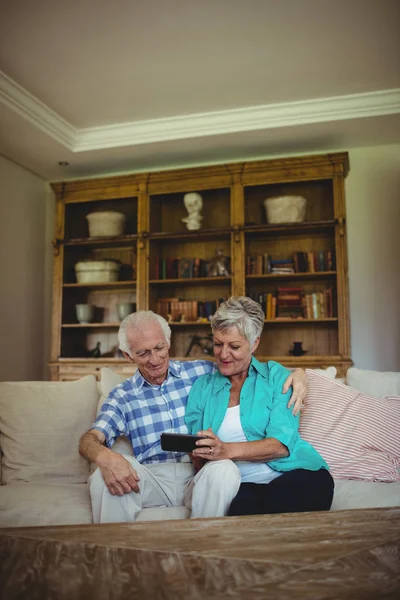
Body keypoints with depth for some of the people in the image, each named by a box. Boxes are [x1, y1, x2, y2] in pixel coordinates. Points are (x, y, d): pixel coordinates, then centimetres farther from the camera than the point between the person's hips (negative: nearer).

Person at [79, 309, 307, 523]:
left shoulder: (201, 372, 9)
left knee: (225, 470, -33)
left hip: (200, 475, 0)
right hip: (153, 477, 0)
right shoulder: (123, 396, 11)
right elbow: (89, 439, -2)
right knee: (108, 473, -30)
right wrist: (105, 457, -28)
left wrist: (296, 372, -6)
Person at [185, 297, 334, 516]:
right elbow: (198, 460, 12)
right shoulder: (202, 387, 17)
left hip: (292, 474, 0)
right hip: (240, 485, 0)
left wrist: (227, 451, -21)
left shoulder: (275, 376, 10)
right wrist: (200, 457, -13)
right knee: (242, 505, -37)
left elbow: (281, 444, -6)